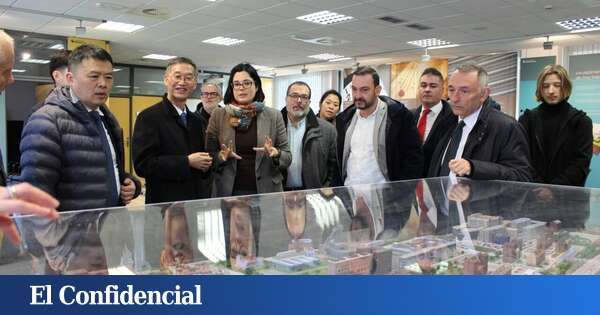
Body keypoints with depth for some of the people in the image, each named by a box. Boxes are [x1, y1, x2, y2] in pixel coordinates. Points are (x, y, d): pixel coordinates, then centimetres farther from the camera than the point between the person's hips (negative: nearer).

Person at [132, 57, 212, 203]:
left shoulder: (197, 121, 12)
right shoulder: (149, 117, -8)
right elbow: (142, 164, -16)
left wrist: (206, 164, -3)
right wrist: (187, 162, -19)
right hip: (164, 203, -6)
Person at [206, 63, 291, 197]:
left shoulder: (274, 116, 0)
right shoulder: (218, 115, 1)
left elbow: (287, 157, 1)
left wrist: (275, 154, -18)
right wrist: (221, 156, -16)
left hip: (266, 191, 0)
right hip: (228, 192, 0)